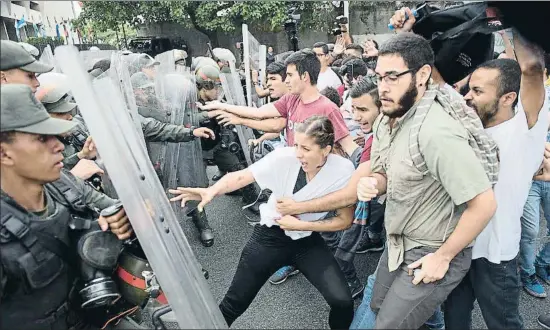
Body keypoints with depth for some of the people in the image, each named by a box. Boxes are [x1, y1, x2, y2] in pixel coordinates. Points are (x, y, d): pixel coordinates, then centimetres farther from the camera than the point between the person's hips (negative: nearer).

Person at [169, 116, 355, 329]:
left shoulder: (343, 171, -19)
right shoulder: (284, 157, -21)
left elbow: (345, 220, -10)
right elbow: (241, 176, -20)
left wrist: (301, 225, -19)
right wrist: (211, 191, -39)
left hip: (308, 241, 1)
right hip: (271, 235, 0)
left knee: (342, 302, -12)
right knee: (236, 302, 6)